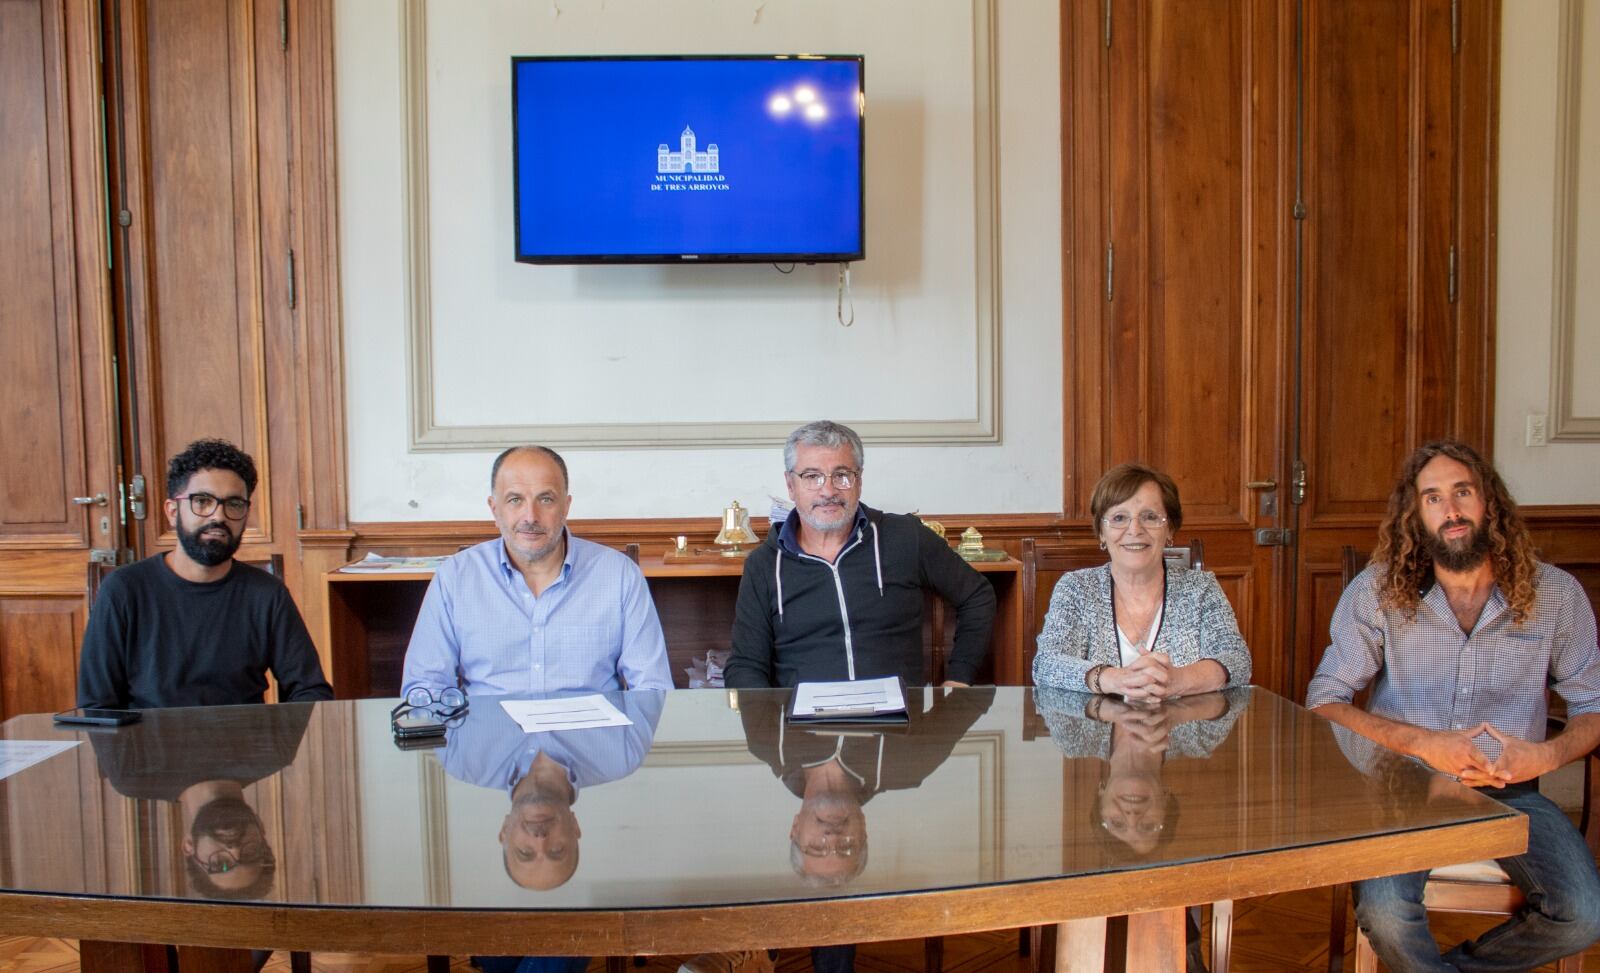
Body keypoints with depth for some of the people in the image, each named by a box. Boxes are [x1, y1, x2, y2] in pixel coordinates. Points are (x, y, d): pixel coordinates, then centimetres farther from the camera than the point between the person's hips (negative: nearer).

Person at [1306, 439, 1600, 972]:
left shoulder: (1555, 594, 0)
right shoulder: (1377, 591, -5)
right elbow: (1323, 701, -5)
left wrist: (1544, 756, -14)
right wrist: (1423, 743, -18)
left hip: (1510, 790, 2)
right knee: (1383, 915, -29)